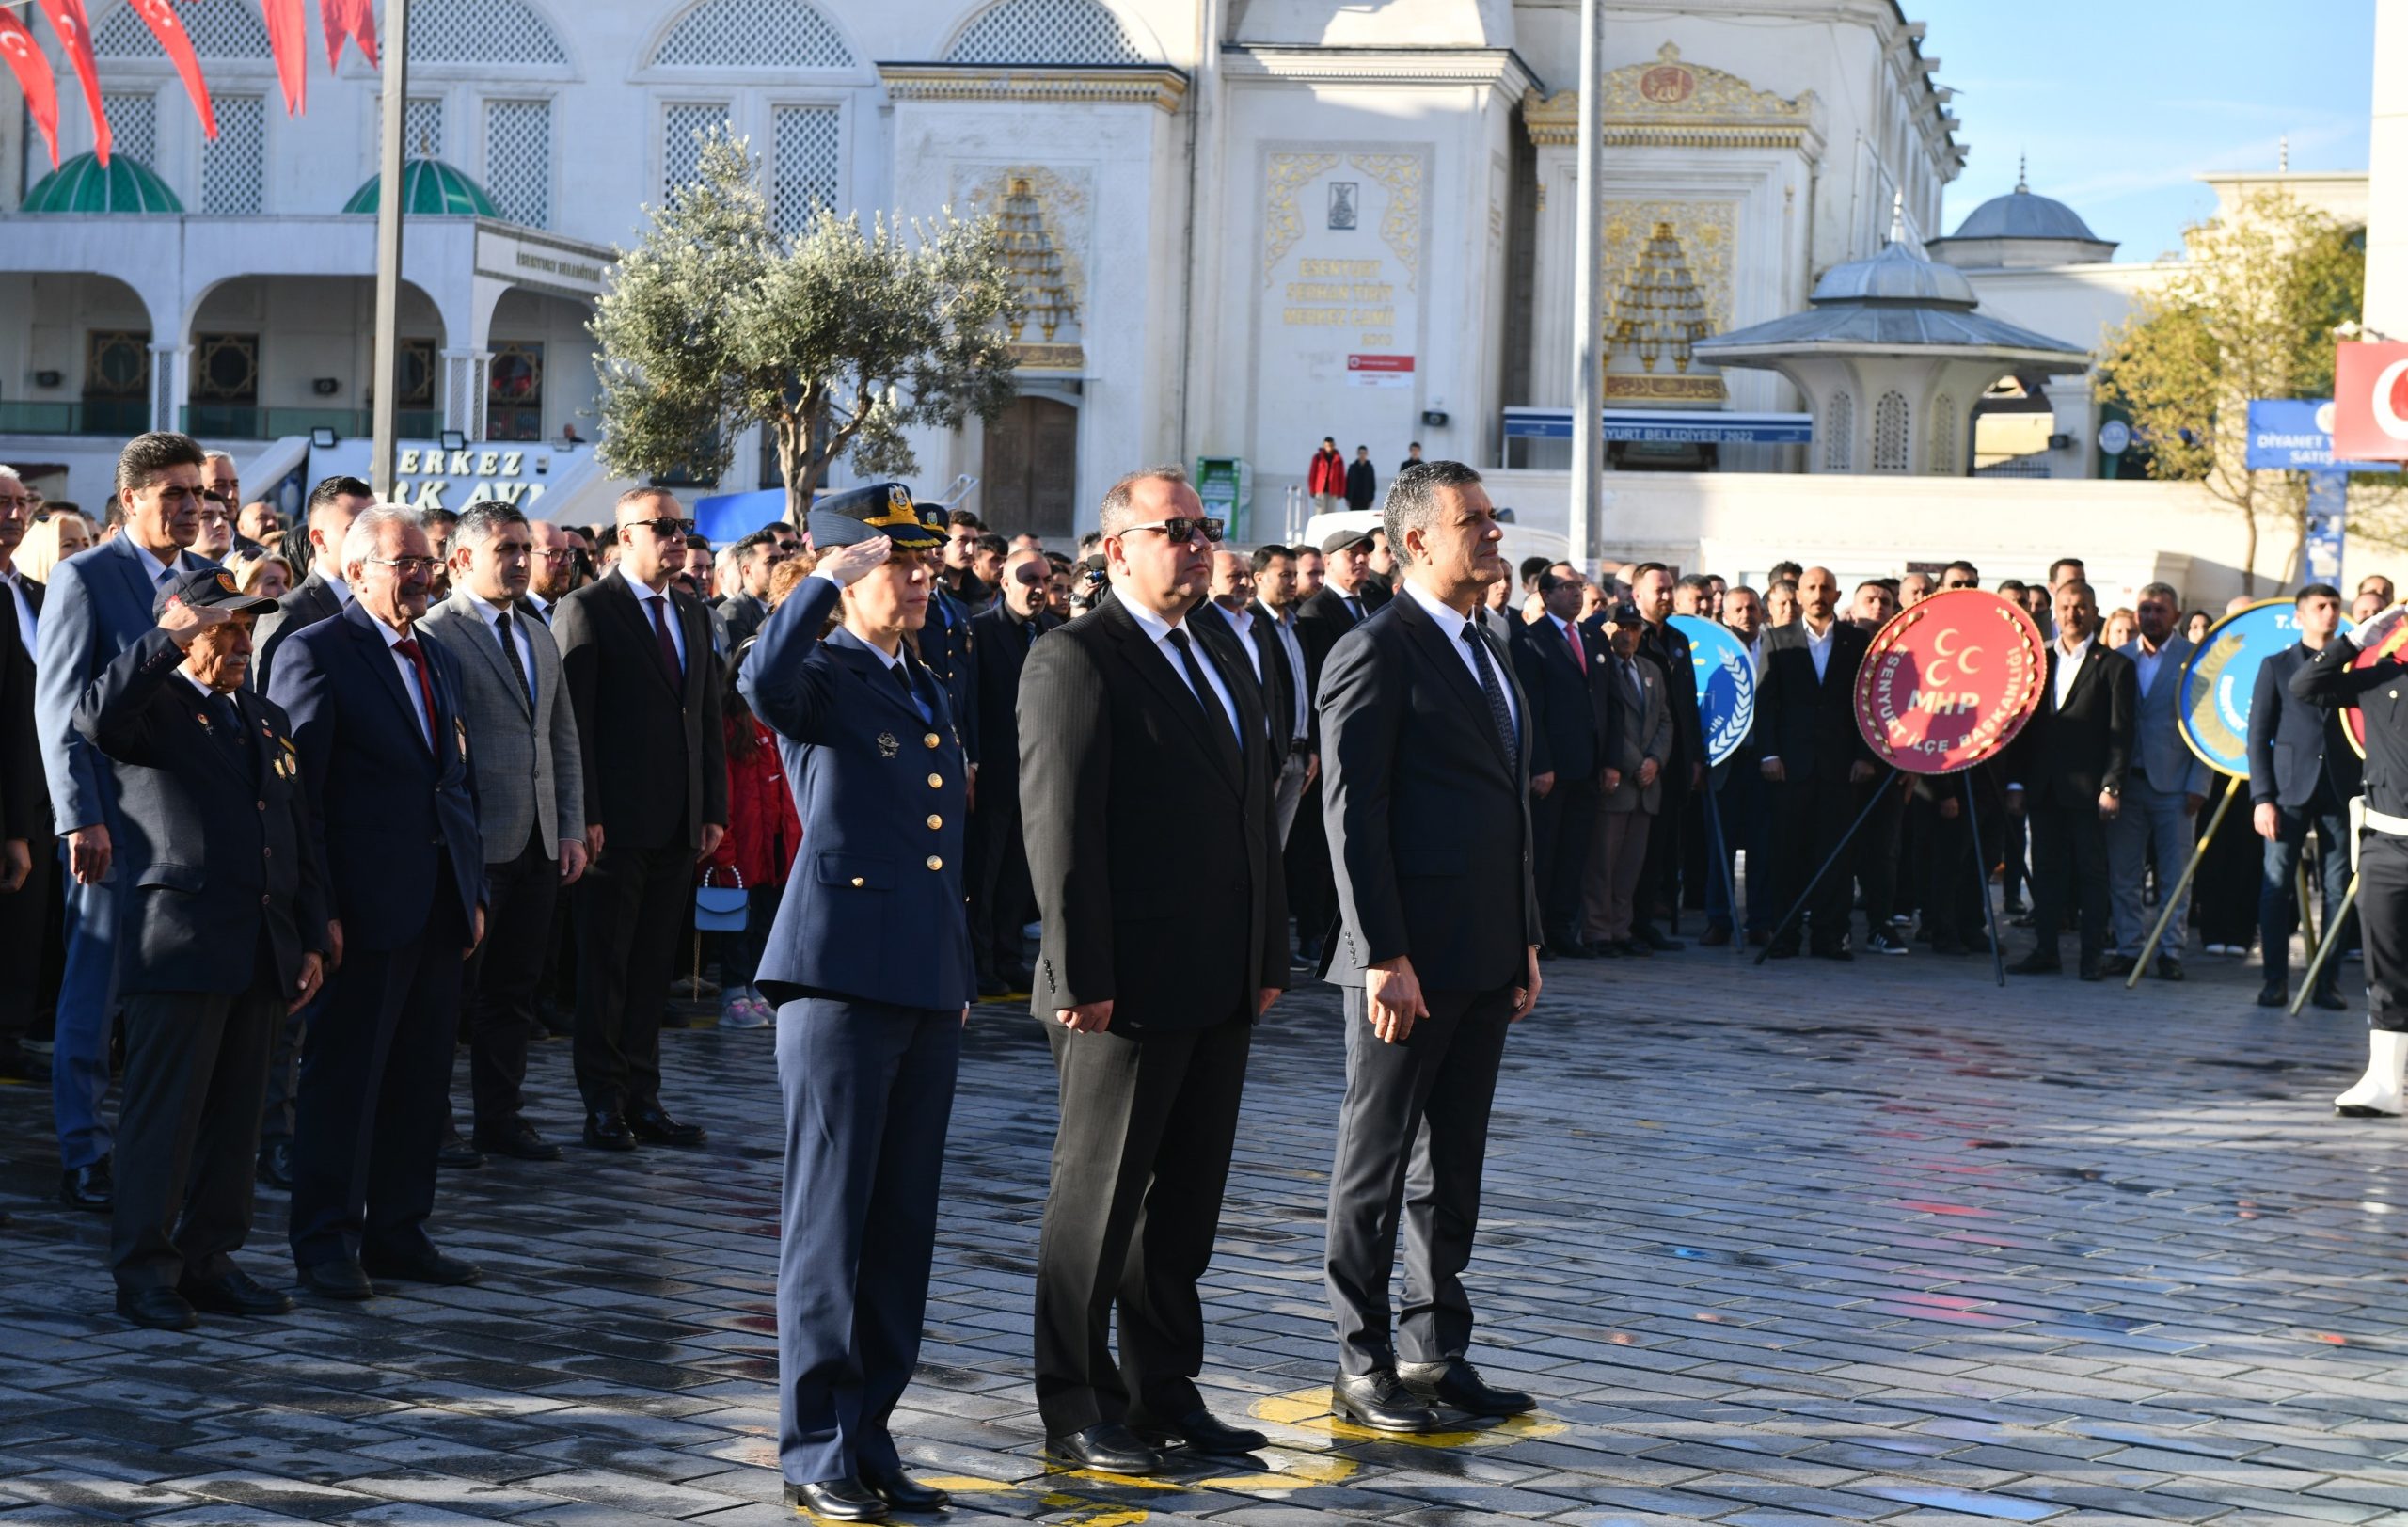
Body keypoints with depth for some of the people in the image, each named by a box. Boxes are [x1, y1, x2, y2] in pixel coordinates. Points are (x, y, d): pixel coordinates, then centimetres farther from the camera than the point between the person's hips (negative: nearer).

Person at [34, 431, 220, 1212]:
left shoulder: (209, 579, 11)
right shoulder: (84, 578, -5)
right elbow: (59, 708, -9)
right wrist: (80, 819, -16)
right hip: (117, 820, -5)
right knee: (94, 991, 2)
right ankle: (82, 1157, 8)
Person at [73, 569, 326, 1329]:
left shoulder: (268, 719, 20)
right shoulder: (156, 707, -1)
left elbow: (299, 836, 22)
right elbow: (96, 719, -27)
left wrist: (312, 940, 15)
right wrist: (172, 640, -21)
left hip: (262, 949, 7)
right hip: (180, 944, -7)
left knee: (236, 1112, 9)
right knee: (164, 1109, -4)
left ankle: (210, 1260, 17)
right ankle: (144, 1272, 1)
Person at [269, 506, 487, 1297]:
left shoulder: (440, 659, 18)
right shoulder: (315, 653, -6)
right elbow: (296, 790, -11)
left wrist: (473, 894, 15)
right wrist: (318, 908, -16)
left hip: (439, 904, 7)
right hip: (367, 905, -7)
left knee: (421, 1078, 11)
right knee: (344, 1075, -2)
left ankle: (397, 1232, 19)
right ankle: (326, 1243, 6)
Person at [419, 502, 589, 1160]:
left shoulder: (539, 636, 16)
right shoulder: (435, 634, -9)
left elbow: (564, 740, 19)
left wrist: (572, 829, 11)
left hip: (538, 844, 7)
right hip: (475, 846, -7)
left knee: (513, 988, 11)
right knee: (452, 987, 1)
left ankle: (499, 1115, 19)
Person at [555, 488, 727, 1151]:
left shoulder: (694, 613, 14)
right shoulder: (586, 610, -6)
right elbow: (572, 721, -10)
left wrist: (713, 809, 9)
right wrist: (585, 816, -15)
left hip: (679, 823, 6)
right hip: (615, 822, -6)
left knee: (653, 969, 10)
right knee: (605, 966, 2)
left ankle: (642, 1097, 16)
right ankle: (604, 1104, 7)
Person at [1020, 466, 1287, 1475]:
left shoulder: (1221, 664, 17)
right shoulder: (1075, 659, -9)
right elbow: (1060, 828, -15)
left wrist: (1269, 955, 14)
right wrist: (1081, 978, -19)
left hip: (1219, 993, 8)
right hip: (1127, 993, -8)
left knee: (1186, 1201, 13)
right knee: (1099, 1201, 2)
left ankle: (1164, 1391, 23)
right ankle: (1074, 1410, 10)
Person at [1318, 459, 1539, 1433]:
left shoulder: (1487, 656, 17)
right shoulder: (1378, 652, -11)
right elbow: (1352, 813, -15)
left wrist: (1525, 941, 17)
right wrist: (1384, 956, -20)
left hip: (1485, 960, 8)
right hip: (1410, 963, -8)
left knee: (1453, 1165, 13)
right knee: (1377, 1161, 1)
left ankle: (1434, 1351, 21)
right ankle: (1362, 1364, 8)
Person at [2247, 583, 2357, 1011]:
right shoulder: (2276, 666, 8)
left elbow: (2369, 732, 9)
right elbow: (2258, 736, 4)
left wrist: (2368, 790, -3)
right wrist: (2262, 797, -5)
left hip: (2340, 793, 1)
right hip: (2290, 789, -1)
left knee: (2337, 890, 1)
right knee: (2276, 885, -4)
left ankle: (2328, 983, 6)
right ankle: (2275, 981, 2)